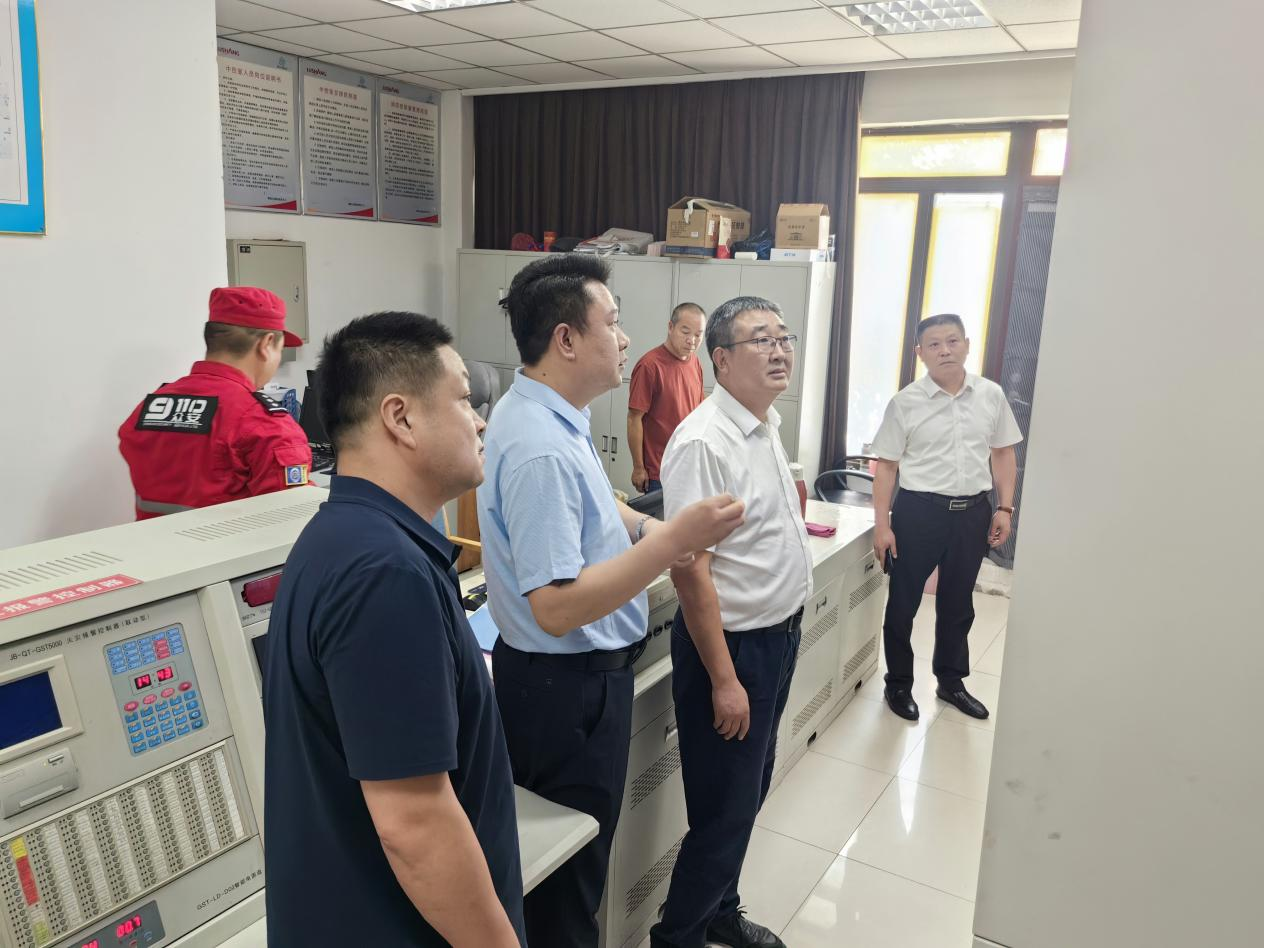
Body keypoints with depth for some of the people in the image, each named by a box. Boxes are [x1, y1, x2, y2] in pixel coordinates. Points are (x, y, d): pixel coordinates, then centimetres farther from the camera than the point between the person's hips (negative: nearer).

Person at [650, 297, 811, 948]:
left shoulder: (766, 425, 7)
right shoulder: (703, 443, -23)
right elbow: (690, 569, -24)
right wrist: (723, 679, -21)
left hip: (778, 635, 9)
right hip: (731, 645, -9)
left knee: (748, 796, 22)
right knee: (724, 811, 5)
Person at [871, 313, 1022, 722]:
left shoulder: (992, 396, 2)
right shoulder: (906, 402, -7)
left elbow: (1003, 454, 11)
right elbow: (886, 465, -5)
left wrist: (1005, 508, 4)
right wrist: (882, 524, -9)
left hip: (973, 511, 3)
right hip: (919, 510, -3)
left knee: (958, 603, 17)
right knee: (903, 602, 8)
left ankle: (951, 681, 36)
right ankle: (899, 684, 27)